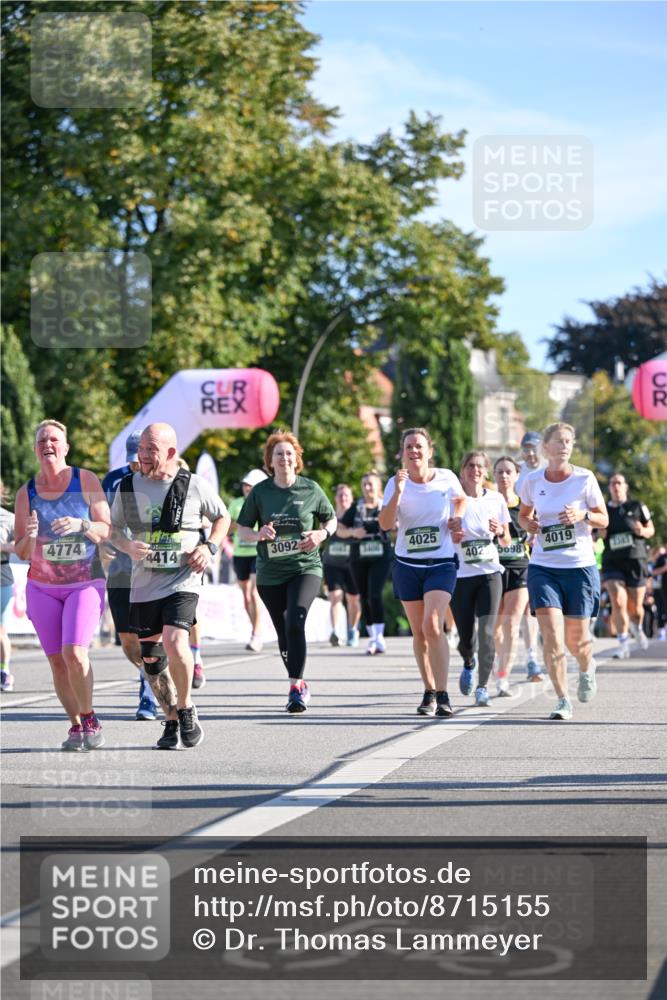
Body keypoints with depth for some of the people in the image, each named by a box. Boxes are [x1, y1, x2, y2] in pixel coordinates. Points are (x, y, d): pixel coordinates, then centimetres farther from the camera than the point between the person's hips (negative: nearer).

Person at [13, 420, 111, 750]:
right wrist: (29, 536, -18)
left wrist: (81, 525, -24)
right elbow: (21, 553, 5)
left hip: (86, 583, -3)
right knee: (57, 661, -1)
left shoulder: (86, 481, -4)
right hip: (42, 587, 3)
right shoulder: (26, 493, 2)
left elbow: (108, 531, -5)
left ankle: (89, 719, 0)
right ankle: (76, 724, 14)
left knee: (74, 652, -18)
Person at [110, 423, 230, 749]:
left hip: (182, 579, -4)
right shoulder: (128, 487, 3)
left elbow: (222, 517, 12)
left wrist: (210, 547, -5)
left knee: (174, 643, -23)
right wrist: (127, 546, -8)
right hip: (144, 582, 4)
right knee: (151, 658, 7)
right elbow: (113, 528, 13)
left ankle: (186, 708, 0)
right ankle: (172, 723, 25)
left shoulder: (195, 485, -3)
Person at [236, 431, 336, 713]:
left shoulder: (310, 489, 0)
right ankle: (300, 685, 31)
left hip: (305, 567, -2)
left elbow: (331, 519, 13)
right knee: (283, 633, 10)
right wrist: (258, 534, -16)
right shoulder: (259, 492, 1)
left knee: (296, 621, -24)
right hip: (270, 573, 2)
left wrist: (321, 534, -8)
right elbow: (242, 528, 6)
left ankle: (295, 687, -21)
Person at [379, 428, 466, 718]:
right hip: (407, 565, 2)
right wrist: (398, 492, -27)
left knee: (433, 626, -19)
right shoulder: (396, 483, -3)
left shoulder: (446, 478, -3)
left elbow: (461, 499, 19)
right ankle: (429, 693, 21)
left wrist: (456, 519, 0)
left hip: (441, 563, -2)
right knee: (419, 632, 8)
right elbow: (386, 524, -16)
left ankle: (443, 696, -18)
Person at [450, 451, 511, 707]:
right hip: (460, 576, 0)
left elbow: (506, 542, 12)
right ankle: (469, 664, 38)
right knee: (466, 638, 3)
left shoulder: (496, 499, 6)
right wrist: (454, 535, -19)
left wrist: (500, 532, -9)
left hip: (489, 573, 0)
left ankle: (482, 686, -6)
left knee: (486, 633, -15)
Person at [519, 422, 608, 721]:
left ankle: (587, 668, 42)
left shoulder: (585, 479, -4)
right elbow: (523, 514, 18)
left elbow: (604, 519, 3)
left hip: (580, 566, -1)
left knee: (576, 638, 6)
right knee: (551, 635, -13)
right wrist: (528, 524, -5)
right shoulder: (532, 482, 1)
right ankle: (563, 701, -7)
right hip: (543, 567, 1)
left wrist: (583, 515, -17)